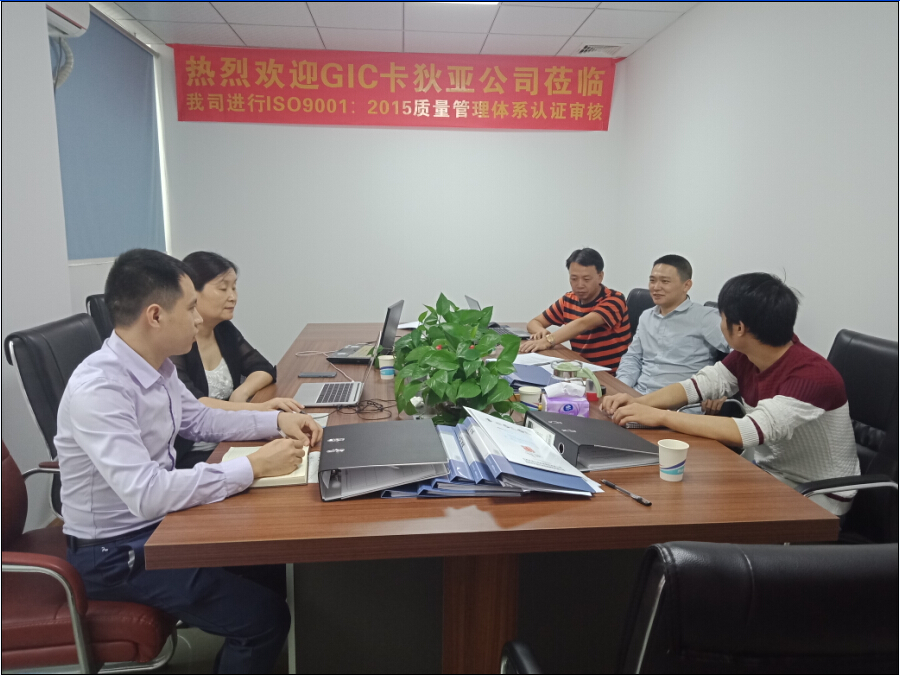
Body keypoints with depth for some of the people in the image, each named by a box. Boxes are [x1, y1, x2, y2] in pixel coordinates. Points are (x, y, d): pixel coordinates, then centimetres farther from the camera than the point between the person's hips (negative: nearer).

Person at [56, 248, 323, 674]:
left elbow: (197, 420, 13)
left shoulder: (156, 366, -3)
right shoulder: (98, 389, -29)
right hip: (116, 551, -8)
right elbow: (145, 494, -36)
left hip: (159, 518, 8)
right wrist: (254, 467, -32)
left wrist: (276, 420, 0)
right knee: (266, 617, -13)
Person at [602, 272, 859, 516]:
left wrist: (659, 416, -34)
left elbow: (747, 433, -37)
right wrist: (638, 403, -17)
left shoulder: (812, 376, -28)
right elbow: (700, 384, 0)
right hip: (765, 472, 6)